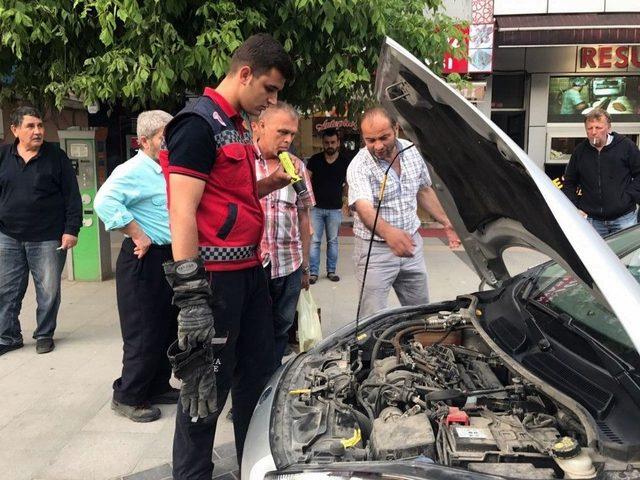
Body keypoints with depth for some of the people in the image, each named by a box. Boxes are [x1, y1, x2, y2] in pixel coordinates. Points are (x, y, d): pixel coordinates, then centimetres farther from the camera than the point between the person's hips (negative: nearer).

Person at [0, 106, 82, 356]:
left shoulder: (56, 156, -1)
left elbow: (72, 196, -3)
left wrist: (71, 230, -8)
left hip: (48, 239, -3)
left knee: (49, 291, 4)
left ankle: (44, 334, 21)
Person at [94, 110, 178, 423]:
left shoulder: (168, 171, 13)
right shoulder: (133, 170, -15)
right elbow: (105, 202, -30)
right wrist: (138, 236, -25)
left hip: (171, 258, 9)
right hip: (145, 260, -9)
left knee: (167, 329, 16)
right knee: (144, 334, -2)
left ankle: (158, 387, 31)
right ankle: (127, 397, 14)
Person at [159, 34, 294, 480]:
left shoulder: (239, 125, 16)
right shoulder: (199, 124, -13)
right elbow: (183, 213, -20)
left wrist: (270, 184, 6)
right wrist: (190, 294, -24)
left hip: (250, 268, 10)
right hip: (216, 275, -10)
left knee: (259, 371, 18)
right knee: (207, 385, 3)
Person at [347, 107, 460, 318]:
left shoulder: (412, 151, 0)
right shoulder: (359, 166, -19)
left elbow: (424, 191, 15)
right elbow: (364, 208, -36)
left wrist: (447, 222, 13)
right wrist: (389, 233, -55)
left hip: (411, 243, 5)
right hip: (375, 248, -5)